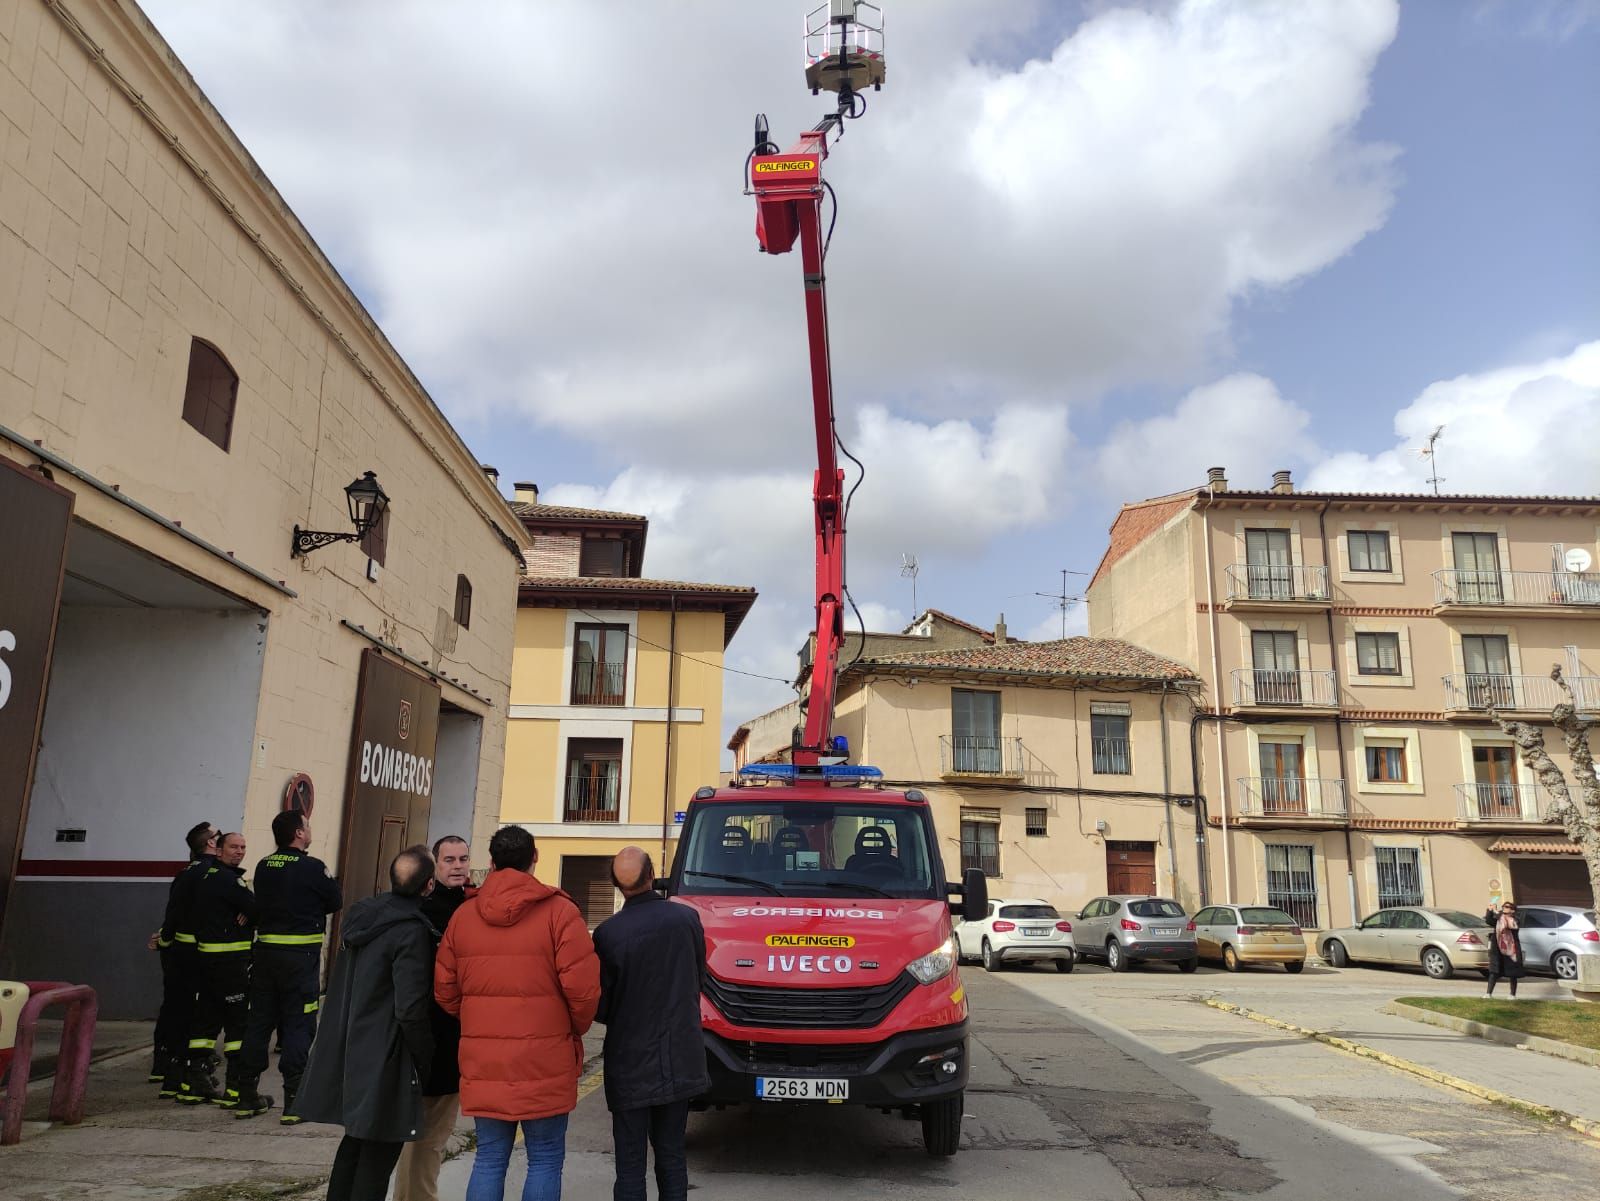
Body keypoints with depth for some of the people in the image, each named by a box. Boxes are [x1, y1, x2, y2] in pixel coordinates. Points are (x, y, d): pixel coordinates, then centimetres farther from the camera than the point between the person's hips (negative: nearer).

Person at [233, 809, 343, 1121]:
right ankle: (294, 1100, 1)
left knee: (259, 1021, 13)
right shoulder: (313, 867, -12)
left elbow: (261, 904, 15)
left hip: (265, 951, 6)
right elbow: (336, 902, -2)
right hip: (300, 955, -6)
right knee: (298, 1024, 1)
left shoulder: (263, 867, 5)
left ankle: (247, 1097, 21)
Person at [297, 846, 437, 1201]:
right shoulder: (412, 932, -21)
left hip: (346, 1050, 8)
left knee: (355, 1139, 23)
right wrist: (425, 1058, -9)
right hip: (384, 1061, -8)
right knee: (379, 1151, 4)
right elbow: (411, 1009, -21)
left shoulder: (360, 913, 3)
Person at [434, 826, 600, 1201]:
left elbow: (445, 990, 8)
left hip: (483, 1060, 4)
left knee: (489, 1160, 14)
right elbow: (583, 987, -14)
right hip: (544, 1060, -4)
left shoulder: (463, 915, 4)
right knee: (545, 1161, 8)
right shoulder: (559, 911, -10)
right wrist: (574, 1030, 5)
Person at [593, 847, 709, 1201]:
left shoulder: (609, 932, -16)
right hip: (681, 1061, 3)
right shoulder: (687, 918, -6)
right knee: (672, 1155, 17)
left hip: (630, 1062, -3)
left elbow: (599, 1006, -7)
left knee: (630, 1163, 8)